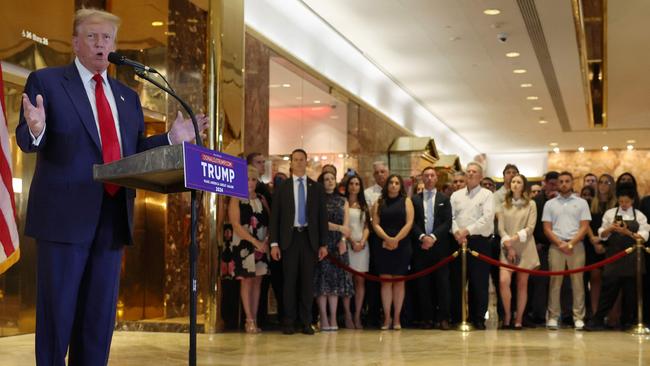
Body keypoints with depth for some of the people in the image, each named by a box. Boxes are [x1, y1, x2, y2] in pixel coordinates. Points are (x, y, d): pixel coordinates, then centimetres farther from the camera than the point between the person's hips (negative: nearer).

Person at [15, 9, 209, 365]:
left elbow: (134, 152, 17)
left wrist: (172, 139, 3)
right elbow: (26, 141, -4)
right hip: (65, 215, -5)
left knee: (101, 314, 9)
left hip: (112, 218, 5)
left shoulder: (128, 97, 18)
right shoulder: (45, 81, 3)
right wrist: (36, 130, -27)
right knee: (57, 311, -1)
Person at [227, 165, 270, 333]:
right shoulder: (236, 200, -1)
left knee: (257, 282, 5)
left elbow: (269, 221, 10)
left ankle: (254, 319, 9)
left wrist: (267, 240, -9)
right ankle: (249, 320, 0)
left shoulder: (261, 199, 12)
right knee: (246, 281, -3)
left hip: (262, 246, 4)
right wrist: (256, 242, -16)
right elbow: (236, 225, -10)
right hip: (244, 245, -4)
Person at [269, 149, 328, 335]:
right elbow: (275, 216, 3)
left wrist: (323, 244, 2)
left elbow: (322, 217, 8)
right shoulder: (282, 187, 5)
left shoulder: (316, 188, 9)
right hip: (289, 238, -1)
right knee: (289, 281, 0)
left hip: (309, 238, 1)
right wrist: (274, 243, -4)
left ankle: (306, 322, 8)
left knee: (308, 281, 2)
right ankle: (288, 322, 6)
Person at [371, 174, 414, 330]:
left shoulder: (406, 201, 7)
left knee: (399, 281, 1)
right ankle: (386, 318, 0)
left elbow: (409, 223, -2)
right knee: (385, 281, -2)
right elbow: (375, 224, 1)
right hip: (383, 246, 1)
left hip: (402, 245, -1)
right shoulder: (379, 203, 10)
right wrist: (387, 238, -14)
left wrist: (396, 240, -13)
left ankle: (397, 318, 4)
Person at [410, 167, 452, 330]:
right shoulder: (415, 199, 11)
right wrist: (422, 237, -12)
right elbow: (412, 223, 3)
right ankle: (427, 318, 6)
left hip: (439, 246, -1)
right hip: (420, 246, 1)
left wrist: (433, 237, -11)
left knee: (442, 282, -2)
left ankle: (443, 318, 2)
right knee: (423, 284, 1)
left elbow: (447, 222, 1)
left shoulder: (444, 199, 10)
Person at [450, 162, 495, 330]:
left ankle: (479, 318, 4)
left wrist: (467, 230, -15)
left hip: (480, 242, -3)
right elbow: (451, 217, 7)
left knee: (480, 282, -3)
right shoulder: (456, 195, 16)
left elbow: (487, 218, -10)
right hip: (460, 242, 3)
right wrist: (457, 232, -12)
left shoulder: (487, 195, 3)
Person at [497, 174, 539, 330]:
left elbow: (530, 227, -4)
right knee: (504, 281, -16)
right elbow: (501, 228, 4)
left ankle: (519, 319, 7)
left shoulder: (531, 204, 5)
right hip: (507, 248, 1)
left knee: (522, 284, 1)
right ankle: (507, 315, -1)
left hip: (525, 248, -1)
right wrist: (508, 244, -11)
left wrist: (515, 238, -15)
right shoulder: (504, 205, 11)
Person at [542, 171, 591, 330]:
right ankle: (552, 317, -1)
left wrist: (570, 244, -9)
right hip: (556, 246, 1)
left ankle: (578, 317, -1)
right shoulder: (550, 204, 12)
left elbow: (584, 227, 2)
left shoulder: (581, 203, 9)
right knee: (555, 282, -3)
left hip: (576, 246, 0)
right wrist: (560, 243, -8)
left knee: (577, 281, -3)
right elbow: (547, 228, 6)